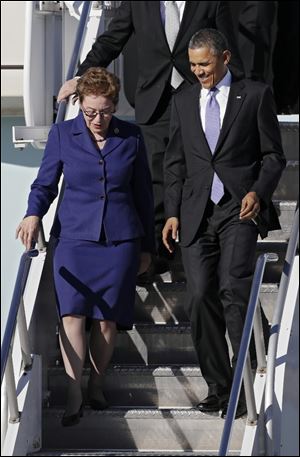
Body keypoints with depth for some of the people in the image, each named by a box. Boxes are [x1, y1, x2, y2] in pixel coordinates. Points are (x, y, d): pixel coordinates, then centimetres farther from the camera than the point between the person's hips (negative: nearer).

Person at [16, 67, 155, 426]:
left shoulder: (131, 137, 4)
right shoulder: (62, 134, 2)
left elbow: (143, 193, 12)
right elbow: (45, 182, 6)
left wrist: (147, 245, 15)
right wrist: (33, 214, -15)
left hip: (120, 239, 1)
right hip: (75, 237, -1)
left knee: (107, 317, 0)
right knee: (72, 312, -14)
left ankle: (96, 385, 17)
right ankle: (74, 396, -15)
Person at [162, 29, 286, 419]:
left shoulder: (255, 95, 4)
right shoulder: (184, 101, 15)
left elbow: (273, 154, 4)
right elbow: (175, 162, 17)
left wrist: (259, 193, -12)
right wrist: (172, 213, 9)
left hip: (240, 209, -4)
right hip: (196, 213, 4)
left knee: (234, 291, -17)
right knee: (201, 298, -2)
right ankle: (218, 387, 8)